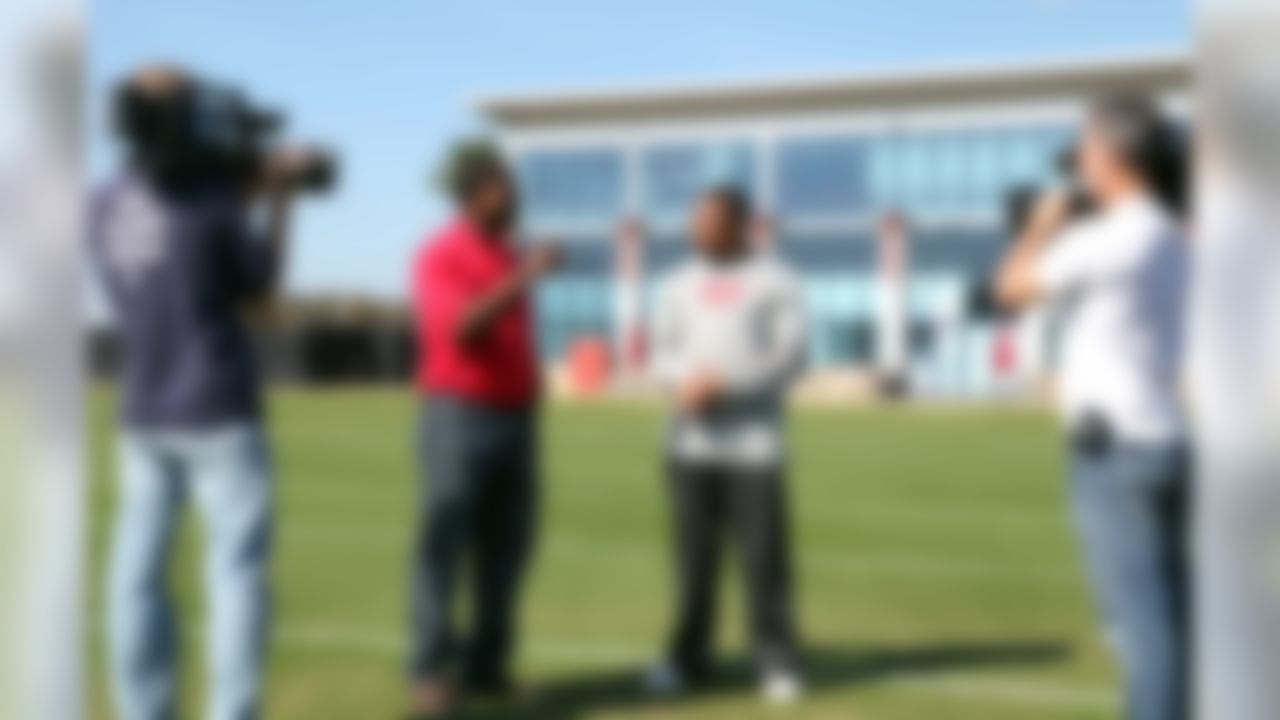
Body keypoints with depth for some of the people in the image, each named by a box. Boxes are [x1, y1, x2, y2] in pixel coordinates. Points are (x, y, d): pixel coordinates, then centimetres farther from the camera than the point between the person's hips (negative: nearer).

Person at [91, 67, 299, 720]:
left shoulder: (104, 207, 5)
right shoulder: (209, 199, -11)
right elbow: (259, 287, 2)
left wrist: (244, 199, 17)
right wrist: (280, 205, 12)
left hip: (143, 415, 6)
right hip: (218, 413, -5)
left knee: (139, 573, 6)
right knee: (236, 572, 0)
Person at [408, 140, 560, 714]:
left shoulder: (510, 254, 16)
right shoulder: (439, 257, -7)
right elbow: (461, 327, -25)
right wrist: (523, 277, -30)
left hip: (517, 415, 7)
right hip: (459, 412, -7)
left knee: (507, 546, 6)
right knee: (444, 544, -6)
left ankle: (486, 665, 13)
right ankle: (432, 672, -2)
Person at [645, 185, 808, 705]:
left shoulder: (774, 282, 1)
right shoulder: (680, 283, 15)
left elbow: (789, 354, -6)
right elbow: (662, 350, 14)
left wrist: (725, 382, -16)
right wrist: (685, 379, -8)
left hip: (754, 442, -4)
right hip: (691, 442, 4)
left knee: (764, 555, -4)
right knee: (693, 552, 6)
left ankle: (777, 662, 7)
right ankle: (688, 657, 15)